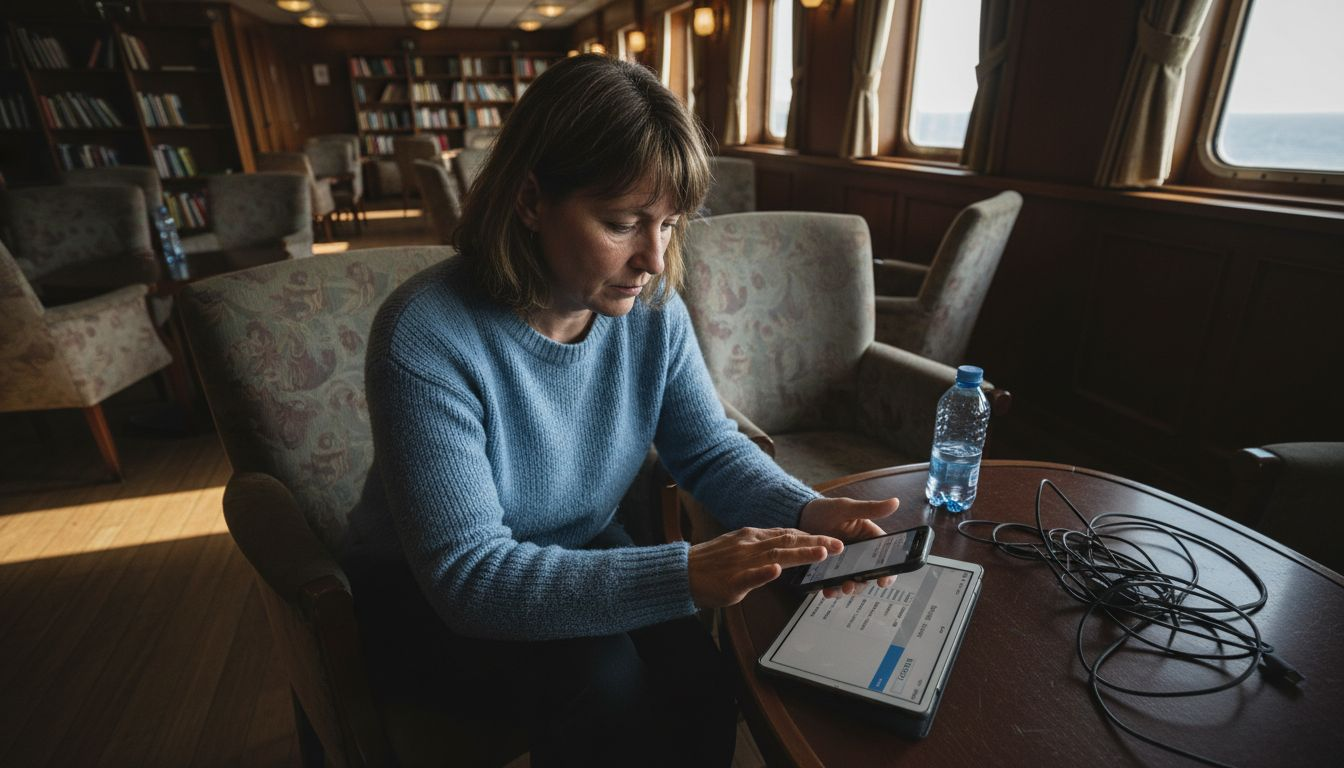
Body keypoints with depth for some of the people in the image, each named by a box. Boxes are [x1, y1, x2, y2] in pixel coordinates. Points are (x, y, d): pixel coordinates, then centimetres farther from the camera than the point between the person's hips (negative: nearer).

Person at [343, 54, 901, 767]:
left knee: (700, 681, -17)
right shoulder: (426, 339, -31)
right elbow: (468, 575, -32)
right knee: (604, 689, -25)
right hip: (426, 586, -3)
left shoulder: (652, 310, -13)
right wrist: (684, 574, -41)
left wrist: (806, 512, -26)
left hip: (583, 551, 4)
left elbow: (710, 448, -6)